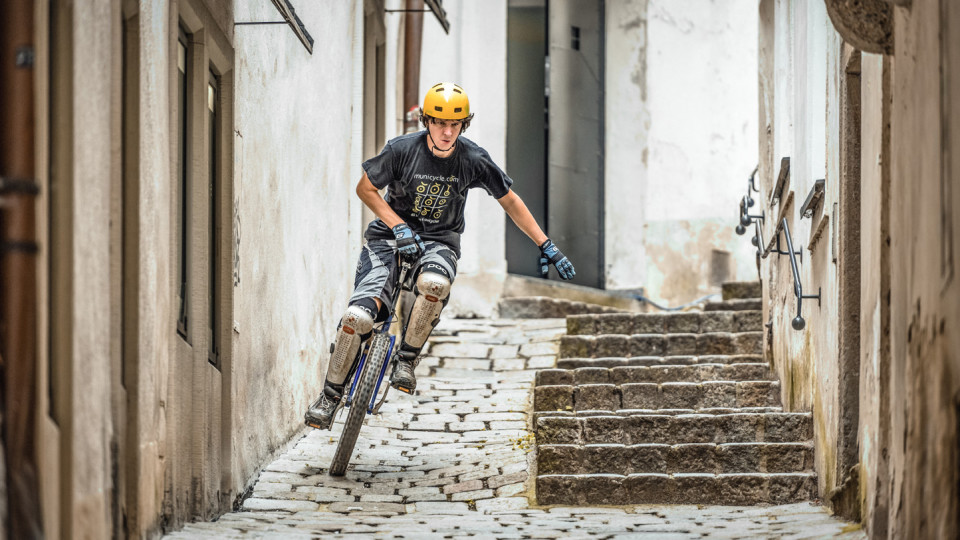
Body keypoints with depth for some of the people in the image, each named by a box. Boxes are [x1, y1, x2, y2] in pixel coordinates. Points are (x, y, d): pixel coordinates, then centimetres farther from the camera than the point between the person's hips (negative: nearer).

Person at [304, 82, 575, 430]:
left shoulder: (474, 160, -10)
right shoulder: (402, 150, -14)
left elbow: (510, 202, 3)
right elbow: (365, 189, 0)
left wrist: (546, 246, 1)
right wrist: (398, 226, -13)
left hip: (439, 241, 1)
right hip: (390, 236, -1)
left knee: (434, 283, -38)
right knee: (359, 316, -22)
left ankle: (407, 361, -16)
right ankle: (330, 395, -1)